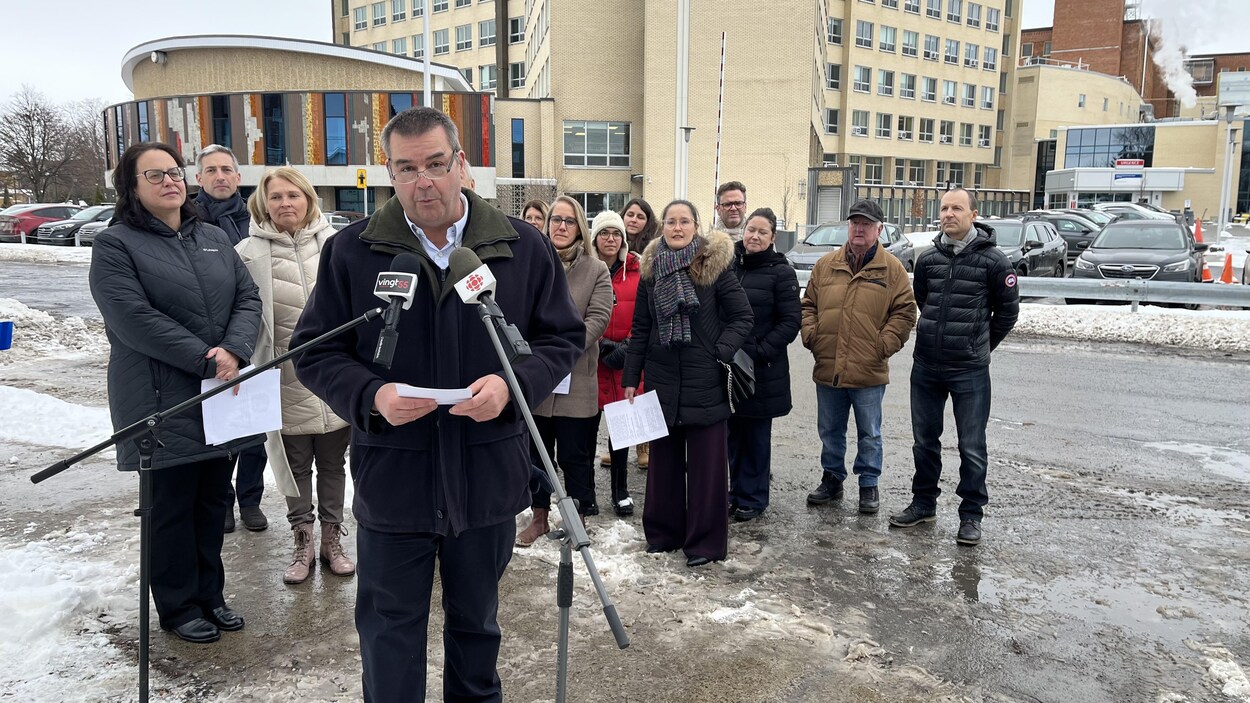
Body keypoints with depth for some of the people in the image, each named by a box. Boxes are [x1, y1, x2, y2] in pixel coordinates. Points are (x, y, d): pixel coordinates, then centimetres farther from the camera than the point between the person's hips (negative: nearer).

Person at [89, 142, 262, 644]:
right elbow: (134, 318, -16)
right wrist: (205, 359, -21)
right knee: (171, 506, 5)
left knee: (214, 501, 14)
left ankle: (209, 595, 29)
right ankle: (178, 606, 21)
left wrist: (234, 352, -14)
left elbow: (247, 298, 5)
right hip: (163, 401, -5)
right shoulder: (116, 245, -4)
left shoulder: (214, 239, 14)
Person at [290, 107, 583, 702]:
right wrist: (371, 396, -19)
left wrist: (514, 383, -16)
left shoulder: (523, 247, -1)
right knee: (390, 631, 13)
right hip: (391, 479, -1)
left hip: (489, 478, 1)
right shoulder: (351, 251, -3)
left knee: (477, 622, 22)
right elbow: (315, 351, 1)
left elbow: (563, 337, 4)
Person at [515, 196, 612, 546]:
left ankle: (578, 519, 24)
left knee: (575, 456, 8)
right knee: (536, 452, 13)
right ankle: (539, 516, 29)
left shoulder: (596, 269, 1)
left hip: (576, 382, -2)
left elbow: (598, 318, -8)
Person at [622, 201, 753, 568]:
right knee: (664, 457, 12)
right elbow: (640, 328, 10)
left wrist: (721, 353, -16)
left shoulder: (715, 264, -4)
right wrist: (630, 378, 8)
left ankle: (706, 541, 14)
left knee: (706, 462, 3)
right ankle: (663, 530, 26)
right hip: (662, 376, 4)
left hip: (705, 379, -4)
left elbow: (742, 316, -3)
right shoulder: (651, 269, 7)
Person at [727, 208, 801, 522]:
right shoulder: (728, 265, 6)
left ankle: (752, 497, 19)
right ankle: (735, 490, 27)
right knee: (732, 431, 12)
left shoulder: (781, 272, -6)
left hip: (763, 369, -4)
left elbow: (790, 322, -9)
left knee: (756, 435, 6)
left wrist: (760, 351, -16)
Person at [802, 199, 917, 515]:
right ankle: (832, 479, 31)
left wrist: (885, 344, -10)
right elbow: (809, 304, 12)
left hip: (869, 371, -3)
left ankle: (869, 485, 24)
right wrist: (810, 335, -1)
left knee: (869, 433, 10)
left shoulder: (892, 269, -2)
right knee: (830, 430, 16)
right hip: (827, 368, 3)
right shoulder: (825, 265, 7)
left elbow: (905, 312, -2)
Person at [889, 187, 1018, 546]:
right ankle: (923, 503, 28)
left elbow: (1008, 309, 3)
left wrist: (981, 346, 9)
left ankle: (971, 514, 15)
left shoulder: (992, 259, -6)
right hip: (925, 367, 4)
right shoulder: (928, 258, 6)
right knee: (925, 440, 14)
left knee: (971, 447, 3)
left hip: (969, 371, -4)